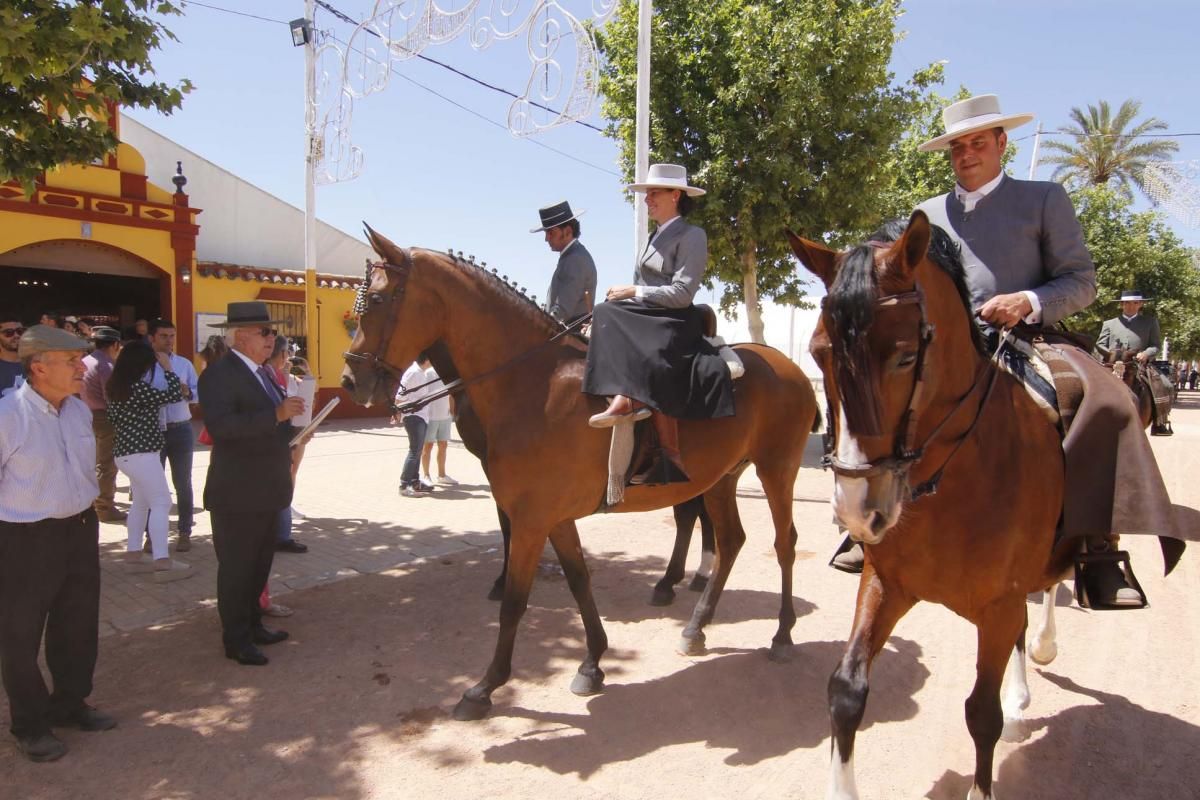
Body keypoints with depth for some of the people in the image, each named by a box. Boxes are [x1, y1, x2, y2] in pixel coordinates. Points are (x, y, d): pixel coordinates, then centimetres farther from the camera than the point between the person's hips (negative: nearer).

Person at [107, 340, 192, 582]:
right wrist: (167, 367, -8)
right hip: (141, 453, -10)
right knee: (161, 503, -7)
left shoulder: (115, 387, 8)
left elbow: (113, 418, 17)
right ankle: (163, 562, -11)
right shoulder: (138, 388, -19)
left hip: (125, 452, 10)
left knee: (141, 502, 19)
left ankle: (133, 554, 23)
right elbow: (175, 394, -17)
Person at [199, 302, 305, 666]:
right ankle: (236, 640, 16)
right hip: (238, 494, -9)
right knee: (236, 567, 4)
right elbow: (220, 425, -31)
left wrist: (291, 426, 7)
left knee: (259, 564, 20)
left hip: (267, 490, 9)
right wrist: (277, 414, -34)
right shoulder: (218, 374, -16)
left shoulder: (263, 372, 12)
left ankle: (252, 625, 34)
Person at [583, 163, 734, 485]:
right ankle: (625, 398, -40)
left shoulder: (691, 236, -1)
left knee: (651, 361, -35)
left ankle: (669, 455, -34)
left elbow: (681, 294, -12)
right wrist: (623, 296, 5)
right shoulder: (657, 237, 23)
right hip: (644, 317, 8)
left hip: (674, 322, -8)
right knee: (606, 314, -22)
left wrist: (633, 292, -11)